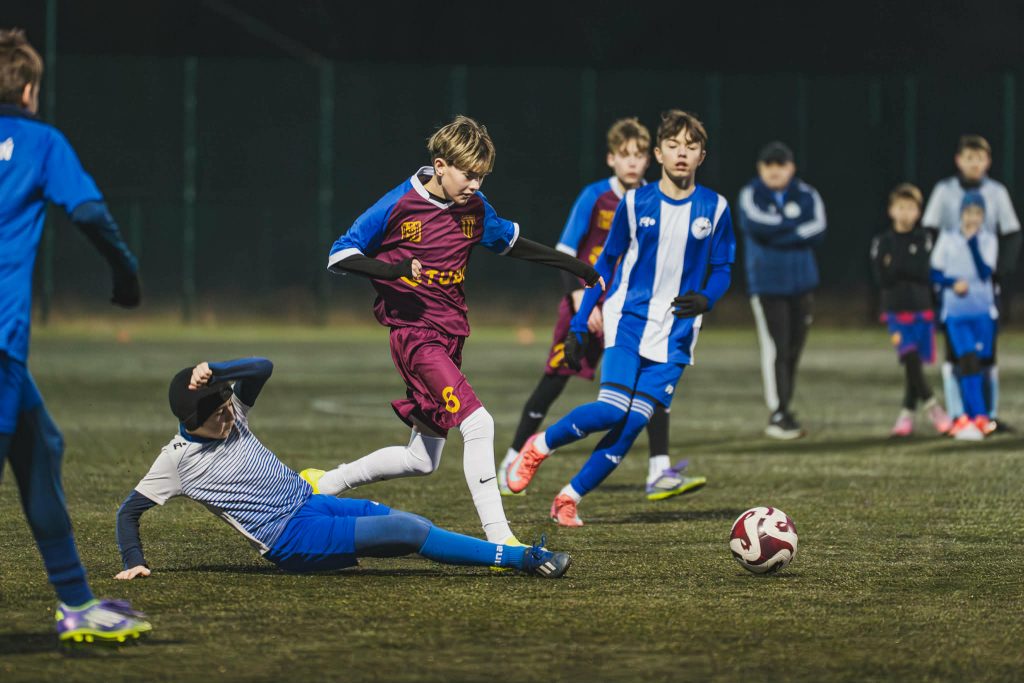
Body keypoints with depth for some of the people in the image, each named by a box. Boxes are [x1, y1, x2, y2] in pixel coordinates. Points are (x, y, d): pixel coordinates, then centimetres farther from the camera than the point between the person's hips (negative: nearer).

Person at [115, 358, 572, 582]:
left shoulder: (229, 416, 6)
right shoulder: (178, 459, -9)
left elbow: (262, 368, -5)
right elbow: (129, 511, -1)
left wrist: (213, 371, -19)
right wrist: (133, 563, -12)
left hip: (311, 502, 7)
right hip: (291, 539, -7)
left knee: (410, 524, -8)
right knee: (407, 531, -19)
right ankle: (521, 558, -16)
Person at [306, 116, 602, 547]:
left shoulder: (474, 207, 7)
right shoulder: (399, 206, -10)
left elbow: (510, 243, 24)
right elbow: (340, 256, -6)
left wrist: (574, 266, 21)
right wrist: (390, 270, -24)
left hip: (450, 337, 8)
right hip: (415, 334, -8)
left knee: (421, 459, 12)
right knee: (477, 423, -23)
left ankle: (323, 483, 30)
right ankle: (500, 541, -24)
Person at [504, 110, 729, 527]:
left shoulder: (715, 209, 1)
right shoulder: (635, 203, 0)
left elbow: (722, 269, 10)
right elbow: (607, 263, 8)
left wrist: (705, 299, -14)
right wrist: (579, 325, 4)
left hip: (676, 335, 2)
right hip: (628, 321, -2)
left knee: (634, 424, -7)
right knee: (611, 410, -20)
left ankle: (570, 499, 6)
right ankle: (539, 446, 6)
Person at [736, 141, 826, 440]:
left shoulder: (807, 196, 7)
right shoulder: (750, 195, 1)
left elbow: (818, 232, -9)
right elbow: (759, 225, -19)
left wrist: (778, 233, -14)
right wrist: (799, 223, -10)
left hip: (801, 283, 3)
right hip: (767, 284, -3)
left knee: (794, 349, 5)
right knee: (775, 348, -10)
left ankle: (783, 411, 15)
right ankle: (777, 415, -8)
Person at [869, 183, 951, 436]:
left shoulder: (924, 239, 3)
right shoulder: (882, 242, 3)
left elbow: (924, 272, -9)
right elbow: (882, 278, -7)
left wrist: (896, 265, -11)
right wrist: (909, 269, -13)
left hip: (922, 309, 1)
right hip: (896, 310, -1)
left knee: (916, 363, 3)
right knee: (910, 359, -16)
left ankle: (907, 413, 13)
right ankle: (931, 405, -5)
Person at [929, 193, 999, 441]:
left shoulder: (989, 240, 2)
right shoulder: (947, 239, 3)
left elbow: (985, 272, -11)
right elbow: (935, 272, 6)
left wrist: (973, 243, -15)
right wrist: (953, 283, -12)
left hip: (982, 311, 1)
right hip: (955, 311, -1)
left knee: (977, 363, 4)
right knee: (967, 360, -14)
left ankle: (967, 418, 14)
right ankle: (979, 416, -18)